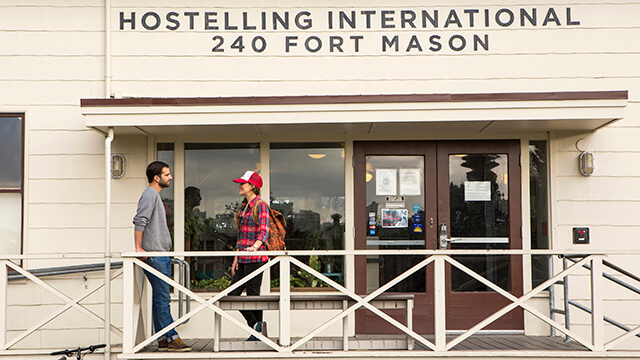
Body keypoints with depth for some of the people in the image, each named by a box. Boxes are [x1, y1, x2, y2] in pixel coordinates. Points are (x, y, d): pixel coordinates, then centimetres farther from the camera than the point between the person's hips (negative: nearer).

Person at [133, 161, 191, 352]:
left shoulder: (156, 195, 21)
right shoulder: (149, 194, -9)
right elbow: (140, 221, -19)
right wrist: (138, 248, -22)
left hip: (162, 256, 10)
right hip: (154, 257, -10)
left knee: (160, 298, 10)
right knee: (163, 298, -8)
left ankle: (163, 339, 13)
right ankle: (171, 338, -6)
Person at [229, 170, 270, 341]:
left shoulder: (261, 206, -8)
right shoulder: (243, 206, 17)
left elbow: (264, 231, -20)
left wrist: (254, 247, -38)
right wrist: (236, 258, 15)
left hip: (255, 257, -9)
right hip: (243, 258, 9)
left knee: (252, 294, -2)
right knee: (233, 294, 7)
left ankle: (258, 332, 12)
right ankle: (255, 326, 19)